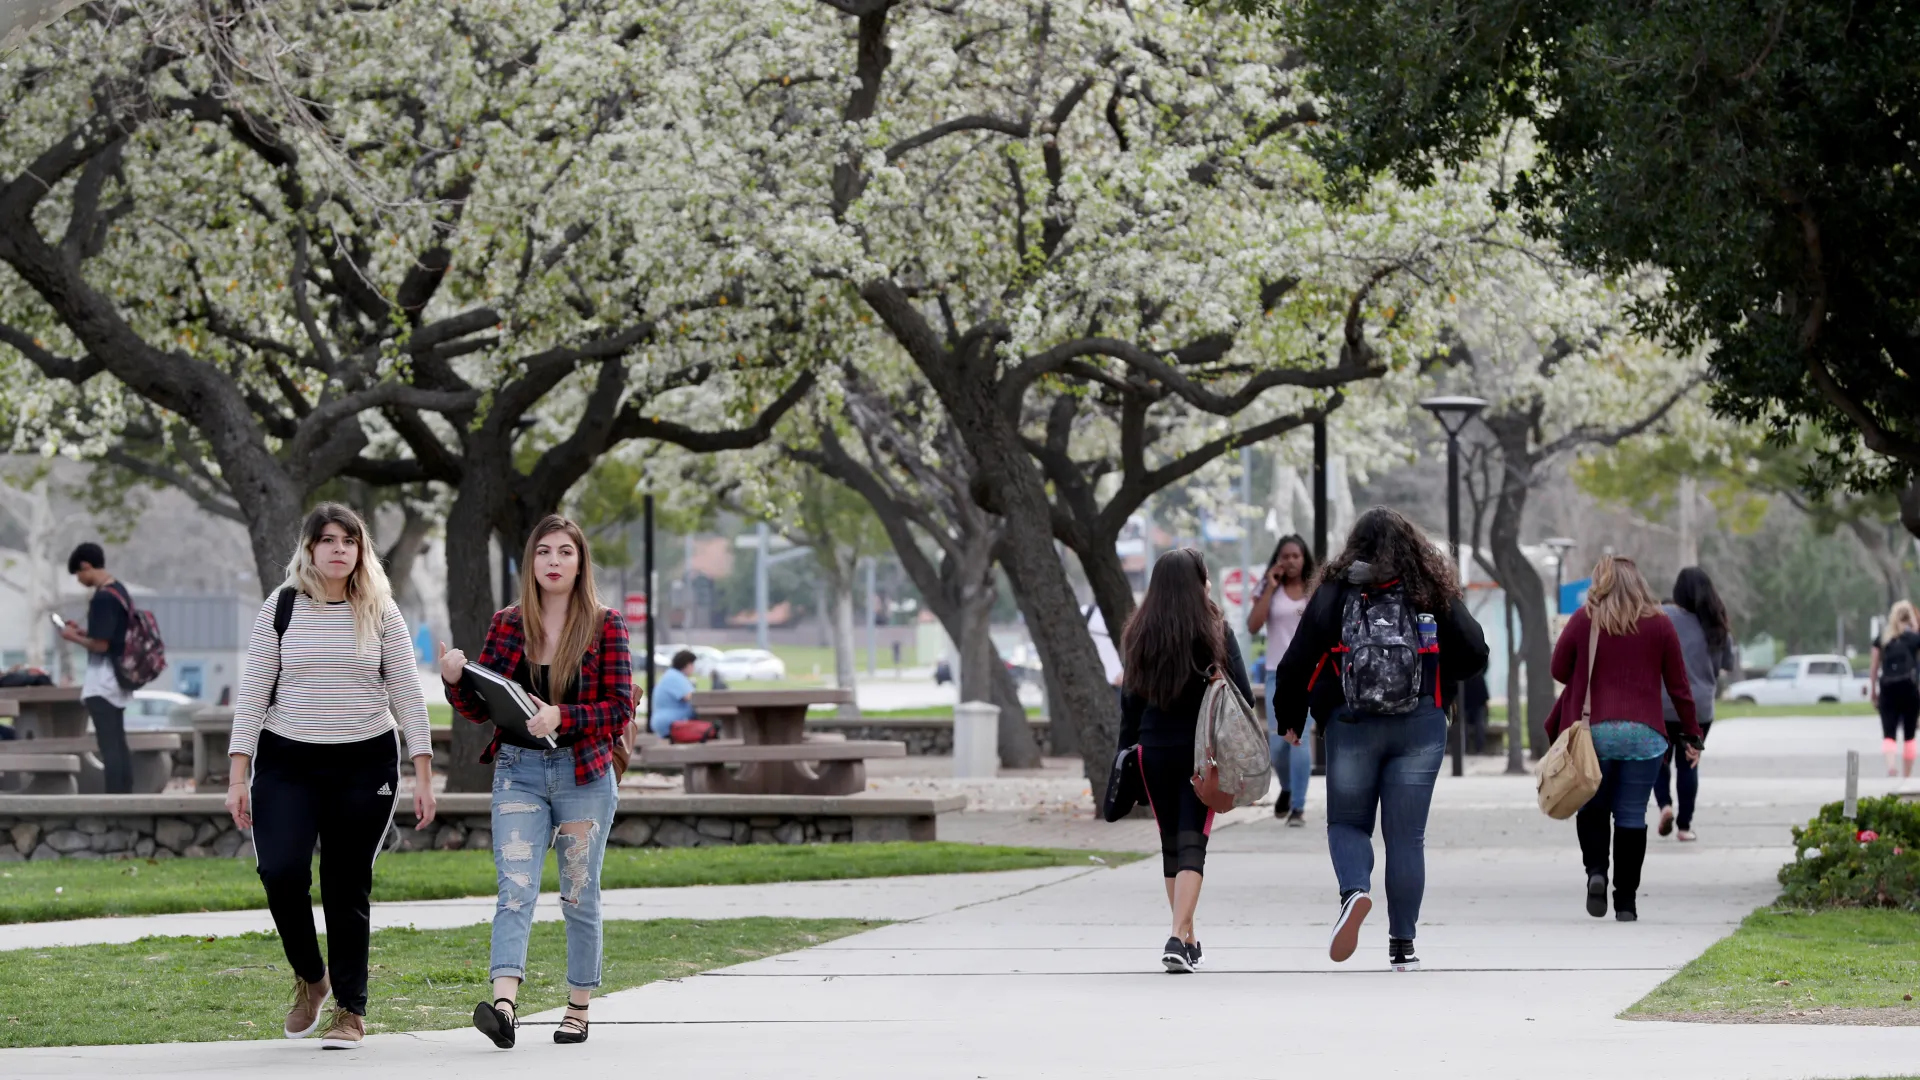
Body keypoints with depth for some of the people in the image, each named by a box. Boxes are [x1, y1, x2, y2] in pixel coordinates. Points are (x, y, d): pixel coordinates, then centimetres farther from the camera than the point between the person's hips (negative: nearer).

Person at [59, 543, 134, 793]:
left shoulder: (102, 598, -19)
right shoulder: (119, 591, 11)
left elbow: (100, 645, -20)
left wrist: (73, 637, -5)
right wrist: (84, 632, 14)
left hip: (103, 681, -10)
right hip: (117, 678, 10)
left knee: (109, 746, -9)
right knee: (119, 743, 12)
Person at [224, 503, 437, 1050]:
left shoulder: (380, 613, 4)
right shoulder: (281, 609, 2)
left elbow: (406, 694, 5)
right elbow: (252, 693, 3)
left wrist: (423, 774, -2)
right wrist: (238, 777, -3)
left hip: (364, 764, 0)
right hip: (287, 761, 0)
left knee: (348, 887, 0)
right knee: (280, 871, -17)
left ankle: (350, 1009, 10)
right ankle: (309, 976, 9)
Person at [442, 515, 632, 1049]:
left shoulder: (605, 625, -1)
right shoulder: (507, 624, 7)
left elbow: (621, 707, -7)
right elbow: (480, 708, 10)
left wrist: (562, 717, -21)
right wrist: (455, 680, -11)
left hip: (584, 772, -1)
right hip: (518, 771, 1)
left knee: (579, 896, 7)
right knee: (515, 889, -13)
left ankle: (579, 1009, 18)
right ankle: (504, 1003, -28)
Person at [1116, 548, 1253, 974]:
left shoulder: (1139, 634, 3)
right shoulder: (1214, 631, -5)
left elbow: (1130, 699, 7)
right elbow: (1242, 694, -5)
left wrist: (1126, 753, 13)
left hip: (1154, 749, 3)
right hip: (1204, 750, -3)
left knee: (1171, 843, 15)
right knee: (1192, 842, -5)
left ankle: (1188, 939, 23)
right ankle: (1179, 939, -20)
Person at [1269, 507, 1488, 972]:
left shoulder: (1334, 593, -2)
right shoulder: (1434, 593, 1)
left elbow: (1297, 662, -4)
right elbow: (1475, 655, 2)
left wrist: (1289, 719, 11)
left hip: (1352, 726, -1)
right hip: (1420, 725, 1)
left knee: (1346, 822, 14)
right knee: (1406, 835, 6)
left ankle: (1354, 891, -17)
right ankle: (1402, 947, 5)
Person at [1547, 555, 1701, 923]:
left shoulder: (1584, 620, 0)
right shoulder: (1659, 624, 4)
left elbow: (1559, 671, 7)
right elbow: (1678, 685, 7)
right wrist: (1691, 735, 15)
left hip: (1592, 729, -1)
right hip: (1644, 734, 1)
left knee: (1591, 807, 15)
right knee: (1632, 815, 4)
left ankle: (1596, 870, -9)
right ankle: (1626, 900, 2)